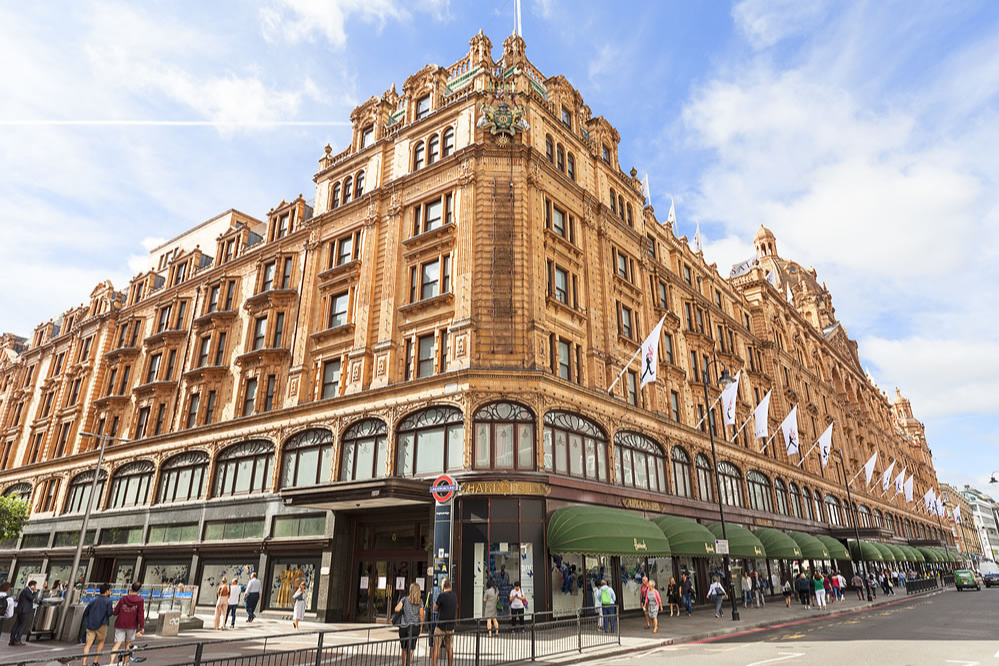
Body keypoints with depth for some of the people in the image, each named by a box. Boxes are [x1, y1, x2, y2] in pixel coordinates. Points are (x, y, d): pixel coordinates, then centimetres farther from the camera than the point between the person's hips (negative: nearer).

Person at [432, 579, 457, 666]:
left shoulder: (442, 595, -14)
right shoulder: (455, 596, 4)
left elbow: (435, 608, -4)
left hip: (441, 625, -5)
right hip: (451, 626, 5)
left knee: (436, 646, 1)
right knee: (450, 647, 13)